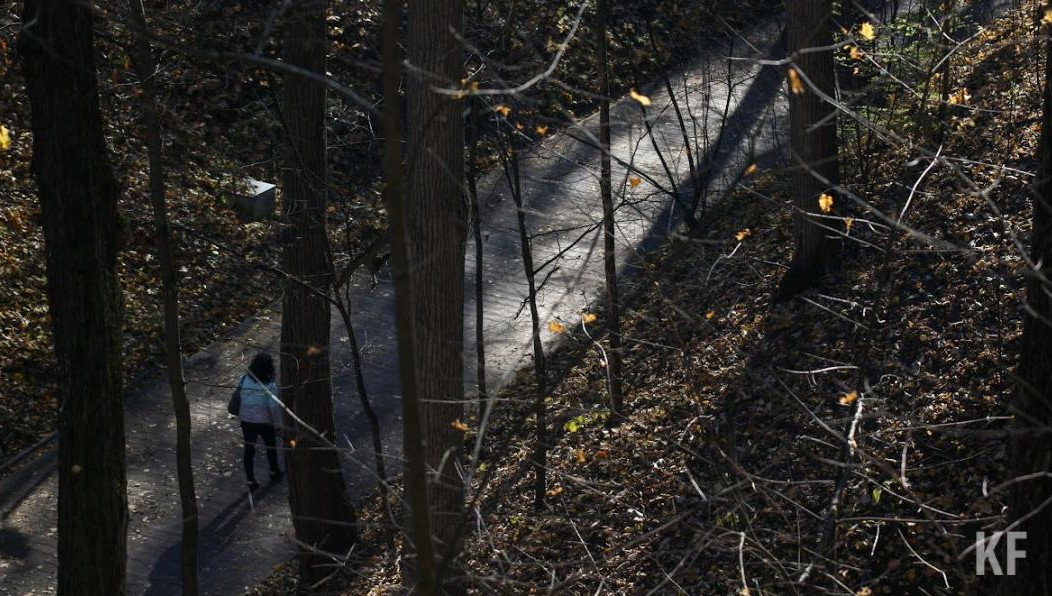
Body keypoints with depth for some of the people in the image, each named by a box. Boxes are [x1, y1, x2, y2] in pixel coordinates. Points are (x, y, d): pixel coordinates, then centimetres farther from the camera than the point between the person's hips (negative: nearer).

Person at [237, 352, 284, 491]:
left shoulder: (243, 379, -8)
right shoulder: (270, 384, -20)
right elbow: (274, 406, -18)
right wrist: (278, 424, -5)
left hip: (245, 420, 3)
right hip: (264, 421, -3)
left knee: (249, 449, 15)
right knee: (271, 445, 23)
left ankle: (250, 481, 19)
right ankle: (274, 472, 43)